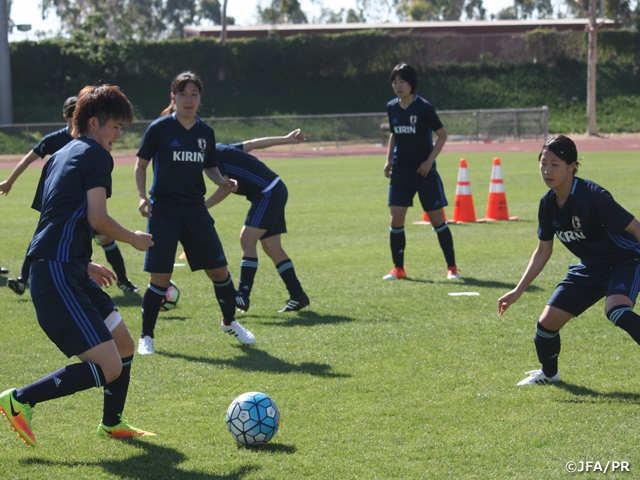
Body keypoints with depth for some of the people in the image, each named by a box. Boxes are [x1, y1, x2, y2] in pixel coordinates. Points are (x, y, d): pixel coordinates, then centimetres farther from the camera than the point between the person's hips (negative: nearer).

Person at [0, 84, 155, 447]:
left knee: (124, 346, 19)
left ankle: (112, 424, 35)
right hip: (59, 277, -10)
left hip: (68, 273, 10)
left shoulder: (61, 156, 23)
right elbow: (97, 217, -15)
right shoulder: (95, 154, -5)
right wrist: (134, 239, 2)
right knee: (108, 368, -14)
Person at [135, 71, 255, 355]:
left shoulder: (205, 132, 7)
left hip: (195, 209, 4)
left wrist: (223, 182, -3)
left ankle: (229, 322, 28)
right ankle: (146, 337, 7)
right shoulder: (159, 128, -6)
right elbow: (141, 164, 0)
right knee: (160, 277, -7)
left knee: (218, 269, 4)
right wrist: (142, 196, -12)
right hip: (164, 209, -4)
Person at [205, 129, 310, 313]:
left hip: (268, 193, -10)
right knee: (272, 247, 8)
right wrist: (287, 139, 24)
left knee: (247, 240, -13)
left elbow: (226, 187, -21)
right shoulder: (219, 150, 16)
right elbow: (253, 143, 20)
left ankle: (243, 296, -17)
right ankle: (298, 296, 8)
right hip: (275, 191, 10)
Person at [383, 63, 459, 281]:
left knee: (437, 219, 0)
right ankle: (398, 269, 9)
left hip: (424, 171, -4)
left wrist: (429, 161, -13)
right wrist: (389, 160, 8)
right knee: (396, 219, -2)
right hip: (400, 171, 4)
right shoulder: (392, 108, 4)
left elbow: (442, 135, -6)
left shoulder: (424, 107, -12)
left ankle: (452, 267, 9)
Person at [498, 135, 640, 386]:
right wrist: (518, 291, 6)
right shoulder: (548, 204, -6)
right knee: (547, 322, 6)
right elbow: (543, 251, 7)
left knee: (616, 310, -37)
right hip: (590, 267, 7)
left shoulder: (593, 196, -28)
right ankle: (548, 373, 36)